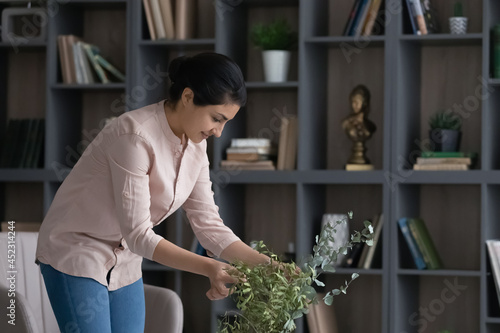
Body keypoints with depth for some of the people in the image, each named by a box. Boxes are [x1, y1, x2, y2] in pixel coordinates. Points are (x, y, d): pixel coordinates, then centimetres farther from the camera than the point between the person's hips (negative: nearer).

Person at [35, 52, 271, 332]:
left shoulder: (195, 145, -3)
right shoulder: (136, 135, -27)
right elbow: (138, 234, -29)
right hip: (76, 254, -8)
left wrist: (267, 264, -11)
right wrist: (208, 267, -36)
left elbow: (209, 224, 0)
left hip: (124, 263, 8)